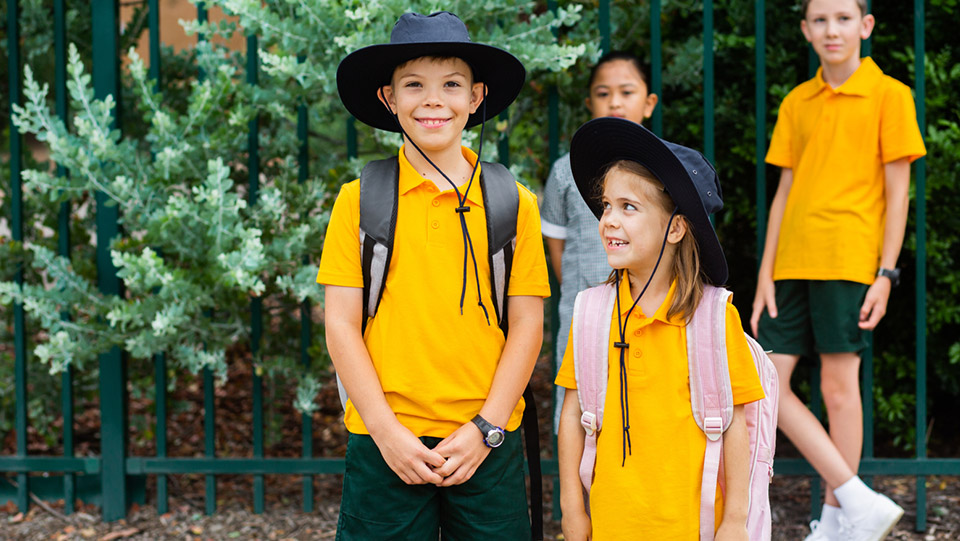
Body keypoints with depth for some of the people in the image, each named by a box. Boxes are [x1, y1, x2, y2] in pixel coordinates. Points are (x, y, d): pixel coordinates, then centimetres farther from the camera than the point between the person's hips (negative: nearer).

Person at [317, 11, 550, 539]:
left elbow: (526, 323, 4)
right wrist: (387, 432, -7)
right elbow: (341, 324, 0)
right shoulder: (359, 200, 2)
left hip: (487, 443, 1)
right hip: (385, 440, -1)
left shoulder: (513, 204, 5)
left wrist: (485, 429, -5)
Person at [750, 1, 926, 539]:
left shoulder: (888, 95, -1)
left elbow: (897, 192, -3)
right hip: (792, 264, 6)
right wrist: (765, 275, 8)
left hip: (848, 261, -5)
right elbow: (785, 193, 14)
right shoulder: (796, 103, 13)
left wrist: (886, 274, -9)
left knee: (839, 385, -2)